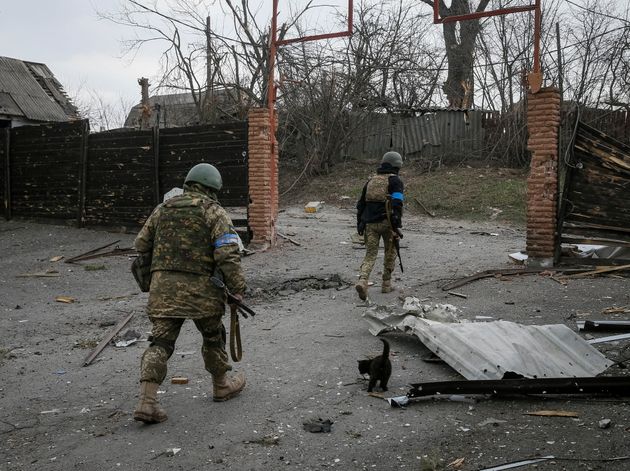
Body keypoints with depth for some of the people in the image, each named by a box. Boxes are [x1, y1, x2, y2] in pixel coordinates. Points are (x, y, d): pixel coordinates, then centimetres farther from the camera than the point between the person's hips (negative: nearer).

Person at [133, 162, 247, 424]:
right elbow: (228, 255, -14)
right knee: (213, 337, 17)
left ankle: (147, 402, -4)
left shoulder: (162, 209, 13)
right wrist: (237, 290, -10)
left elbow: (141, 245, 17)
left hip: (162, 287, 4)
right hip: (200, 288, -3)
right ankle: (221, 386, 34)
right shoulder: (213, 212, -3)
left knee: (160, 343, 7)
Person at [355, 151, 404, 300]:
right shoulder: (395, 181, -1)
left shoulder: (371, 180, 18)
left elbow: (361, 203, 19)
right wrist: (397, 225, -16)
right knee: (390, 252, 16)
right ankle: (386, 284, 20)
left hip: (370, 222, 4)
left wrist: (359, 223, 25)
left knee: (370, 254, 5)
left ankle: (362, 281, -17)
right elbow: (397, 204, -15)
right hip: (386, 222, -4)